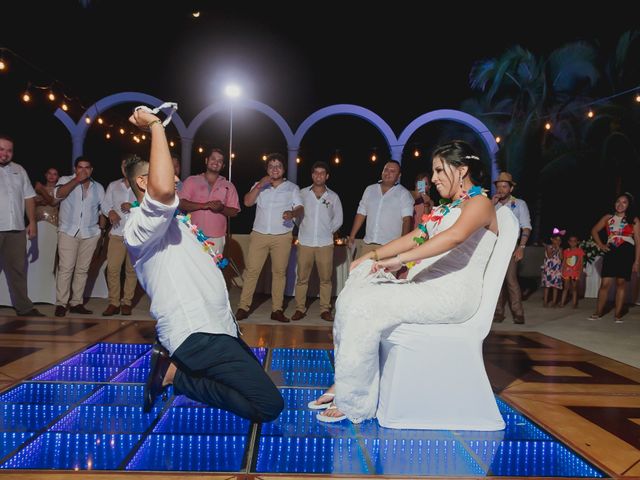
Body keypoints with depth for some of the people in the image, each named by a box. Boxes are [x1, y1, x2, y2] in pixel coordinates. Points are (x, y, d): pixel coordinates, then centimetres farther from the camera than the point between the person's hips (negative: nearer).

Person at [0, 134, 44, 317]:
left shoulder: (19, 170, 15)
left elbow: (29, 197, 16)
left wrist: (32, 222, 8)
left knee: (18, 268, 9)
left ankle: (23, 307, 15)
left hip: (16, 229, 4)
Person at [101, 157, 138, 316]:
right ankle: (113, 303, 3)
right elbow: (105, 205, 13)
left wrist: (133, 207, -15)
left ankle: (127, 302, 12)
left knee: (132, 269, 3)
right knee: (112, 268, -5)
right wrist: (110, 212, -8)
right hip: (117, 233, 2)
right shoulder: (113, 186, 15)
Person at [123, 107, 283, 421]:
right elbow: (162, 190, -37)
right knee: (269, 404, -15)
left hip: (216, 327, 11)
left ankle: (174, 360, 15)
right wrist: (155, 125, -27)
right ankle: (175, 373, -4)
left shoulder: (170, 223, 21)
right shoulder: (139, 226, -13)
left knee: (254, 378, 29)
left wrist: (207, 257, 19)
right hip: (197, 333, -11)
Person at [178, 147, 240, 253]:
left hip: (216, 238, 1)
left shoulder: (228, 186, 13)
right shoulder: (191, 181, 9)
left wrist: (222, 208, -11)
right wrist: (204, 205, -15)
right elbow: (181, 203, -2)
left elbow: (234, 212, 10)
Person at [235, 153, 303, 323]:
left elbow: (300, 209, 1)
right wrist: (259, 186, -11)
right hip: (259, 234, 1)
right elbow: (247, 202, 0)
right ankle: (243, 307, 0)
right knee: (252, 270, -3)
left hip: (282, 237, 0)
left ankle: (277, 310, 6)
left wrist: (292, 213, -22)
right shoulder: (259, 186, 14)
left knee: (279, 272, 1)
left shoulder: (292, 188, 10)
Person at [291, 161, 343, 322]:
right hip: (305, 242, 0)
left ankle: (325, 309, 11)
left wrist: (328, 231, 5)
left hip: (325, 243, 0)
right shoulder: (303, 193, 5)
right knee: (302, 277, 1)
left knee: (326, 278, 3)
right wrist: (302, 228, 5)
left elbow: (338, 219, 12)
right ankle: (300, 309, 9)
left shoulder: (333, 197, 6)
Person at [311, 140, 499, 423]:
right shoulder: (446, 208, 25)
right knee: (350, 298, -9)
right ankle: (345, 384, -5)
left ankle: (353, 404, -15)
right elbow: (414, 238, 25)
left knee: (365, 307, -24)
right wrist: (371, 257, 13)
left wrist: (399, 260, -32)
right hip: (423, 288, 9)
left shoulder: (479, 203, -5)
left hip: (453, 295, -9)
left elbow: (455, 236, -26)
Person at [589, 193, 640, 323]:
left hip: (626, 252, -2)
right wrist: (600, 245, 6)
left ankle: (618, 314, 9)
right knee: (605, 283, -2)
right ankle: (598, 312, 6)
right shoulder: (608, 218, 9)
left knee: (621, 283, 2)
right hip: (611, 252, 2)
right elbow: (594, 231, 19)